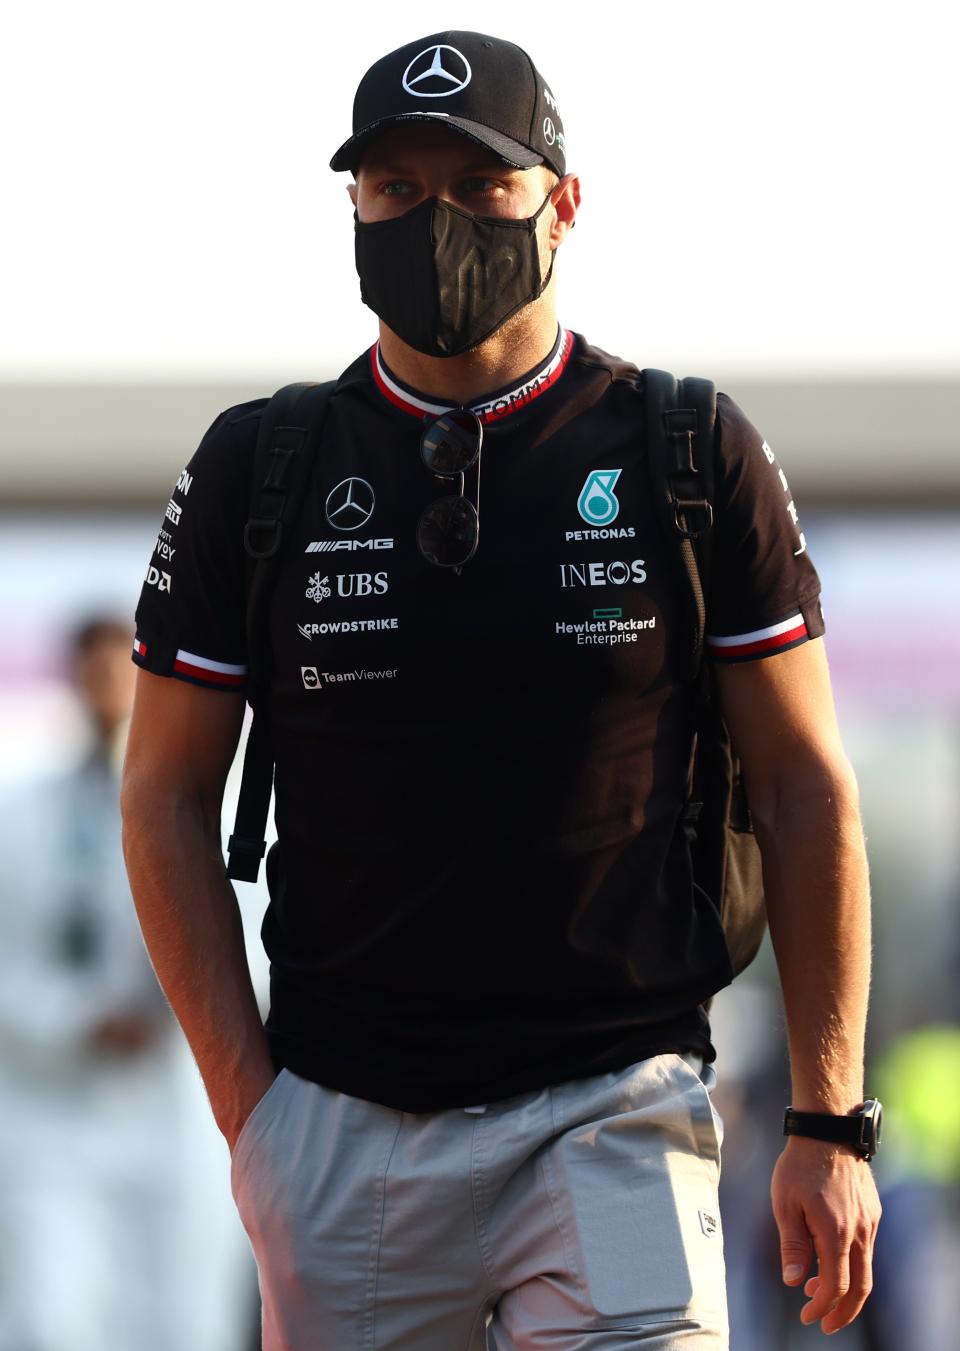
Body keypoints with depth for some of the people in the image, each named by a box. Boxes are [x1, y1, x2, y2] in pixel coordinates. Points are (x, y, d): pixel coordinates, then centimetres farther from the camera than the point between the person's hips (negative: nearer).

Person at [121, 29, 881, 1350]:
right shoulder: (259, 470, 5)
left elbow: (807, 791, 6)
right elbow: (169, 797, 9)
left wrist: (830, 1124, 0)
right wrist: (247, 1108, 0)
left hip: (615, 1112, -1)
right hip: (343, 1127, 2)